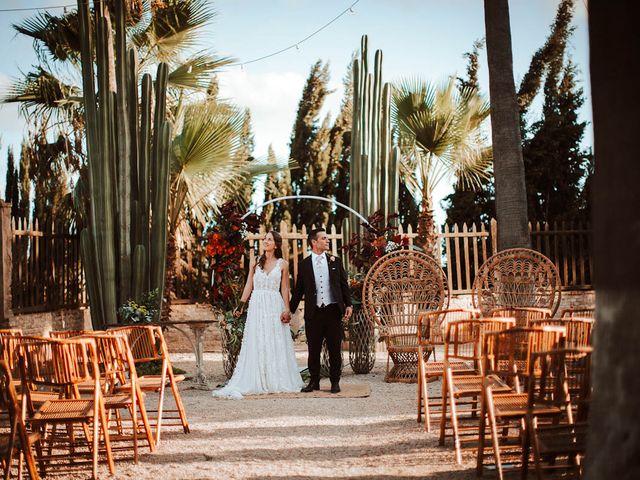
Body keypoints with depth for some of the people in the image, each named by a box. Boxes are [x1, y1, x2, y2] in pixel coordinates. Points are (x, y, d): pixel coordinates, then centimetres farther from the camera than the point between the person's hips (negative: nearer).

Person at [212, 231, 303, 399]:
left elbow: (285, 288, 3)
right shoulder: (255, 262, 9)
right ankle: (253, 383, 1)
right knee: (256, 345, 1)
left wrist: (287, 309, -7)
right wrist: (241, 305, 2)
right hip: (257, 305, 1)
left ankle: (276, 382, 6)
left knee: (276, 345, 1)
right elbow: (249, 285, 9)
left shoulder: (282, 264, 5)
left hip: (275, 305, -1)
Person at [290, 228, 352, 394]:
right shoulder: (304, 264, 5)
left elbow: (344, 285, 9)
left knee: (335, 349, 3)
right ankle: (314, 382, 16)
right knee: (313, 350, 6)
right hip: (313, 312, 0)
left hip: (333, 311, 0)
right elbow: (298, 290, 8)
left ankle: (335, 382, 12)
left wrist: (348, 305, 0)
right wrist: (290, 310, 5)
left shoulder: (335, 261, 8)